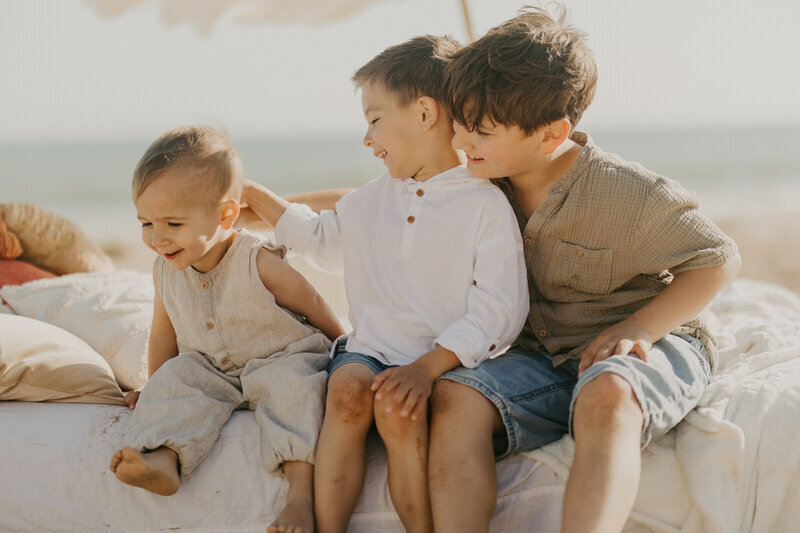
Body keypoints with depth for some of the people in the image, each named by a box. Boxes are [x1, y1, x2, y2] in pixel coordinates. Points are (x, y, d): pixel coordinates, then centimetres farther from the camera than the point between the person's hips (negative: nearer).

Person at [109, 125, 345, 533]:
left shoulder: (260, 265, -20)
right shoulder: (166, 270, -3)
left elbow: (319, 315, -7)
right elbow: (164, 334, 15)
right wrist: (155, 388, 12)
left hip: (280, 359, -5)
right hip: (212, 370, 5)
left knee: (293, 384, -34)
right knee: (176, 378, -21)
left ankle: (301, 493, -44)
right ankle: (163, 460, -44)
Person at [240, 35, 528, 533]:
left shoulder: (486, 204, -4)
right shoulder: (370, 201, 17)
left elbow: (498, 310, -11)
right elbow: (322, 239, 37)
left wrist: (427, 366, -21)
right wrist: (253, 195, 32)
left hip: (447, 361, -4)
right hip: (370, 348, 5)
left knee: (397, 407, -34)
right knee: (348, 390, -29)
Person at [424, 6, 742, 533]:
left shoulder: (624, 193, -13)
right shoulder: (488, 189, 3)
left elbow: (719, 260, -5)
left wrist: (637, 329, -16)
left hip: (653, 345, -5)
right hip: (547, 358, 5)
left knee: (605, 395, -43)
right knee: (454, 395, -27)